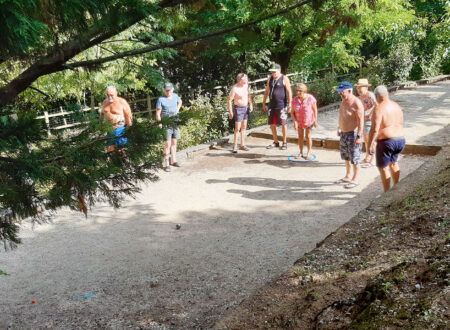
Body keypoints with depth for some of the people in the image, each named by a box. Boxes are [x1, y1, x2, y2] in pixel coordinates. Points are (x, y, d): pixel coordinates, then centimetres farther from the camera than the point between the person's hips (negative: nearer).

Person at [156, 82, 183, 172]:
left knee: (174, 142, 13)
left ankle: (173, 160, 26)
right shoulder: (161, 99, -9)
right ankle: (166, 164, -6)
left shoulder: (175, 96, 6)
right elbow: (158, 113, -10)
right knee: (168, 144, -9)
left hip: (175, 123, 6)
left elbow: (180, 102, 29)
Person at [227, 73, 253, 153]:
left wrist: (250, 104, 11)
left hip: (246, 108, 7)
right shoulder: (235, 88, -20)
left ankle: (242, 144, 22)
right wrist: (230, 112, -19)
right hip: (238, 108, -7)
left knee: (244, 127, 13)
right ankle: (235, 146, -1)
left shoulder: (246, 85, 1)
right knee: (237, 128, -8)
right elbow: (229, 100, -17)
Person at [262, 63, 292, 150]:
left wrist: (289, 105, -13)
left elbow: (289, 92, -8)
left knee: (283, 124, -1)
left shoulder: (284, 79, -5)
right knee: (272, 124, 8)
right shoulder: (270, 79, 10)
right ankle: (275, 142, 21)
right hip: (272, 105, 5)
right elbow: (266, 91, 16)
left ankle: (284, 142, 10)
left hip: (282, 105, -5)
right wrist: (263, 104, 13)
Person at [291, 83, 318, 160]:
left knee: (308, 136, 2)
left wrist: (315, 120, -9)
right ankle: (301, 153, 24)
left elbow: (315, 110, -10)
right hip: (299, 121, 3)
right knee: (300, 136, 12)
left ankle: (309, 153, 15)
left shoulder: (310, 98, -19)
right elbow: (292, 112, -8)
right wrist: (295, 121, -17)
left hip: (309, 121, -2)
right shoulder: (294, 100, -14)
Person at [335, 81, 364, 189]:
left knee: (354, 158, -2)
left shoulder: (356, 103, -18)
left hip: (353, 134, -9)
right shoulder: (343, 101, 8)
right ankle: (348, 176, 31)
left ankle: (355, 180, 8)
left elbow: (361, 120, -21)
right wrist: (339, 128, 22)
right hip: (344, 133, 9)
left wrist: (359, 136, -25)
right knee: (346, 157, 18)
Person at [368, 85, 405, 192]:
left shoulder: (379, 108, -16)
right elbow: (401, 124, 18)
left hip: (386, 141, -8)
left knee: (383, 167, 4)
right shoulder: (397, 106, 8)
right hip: (400, 140, 8)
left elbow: (375, 129, -21)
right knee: (393, 162, 28)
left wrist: (370, 145, -16)